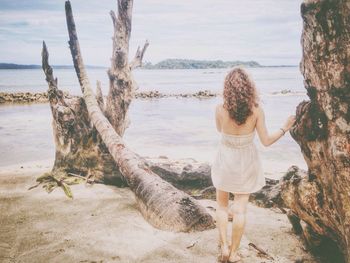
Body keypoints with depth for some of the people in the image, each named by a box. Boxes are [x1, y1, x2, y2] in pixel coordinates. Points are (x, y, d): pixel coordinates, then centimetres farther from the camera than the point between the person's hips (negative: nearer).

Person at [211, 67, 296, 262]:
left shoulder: (221, 109, -17)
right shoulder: (256, 111, -16)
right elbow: (266, 141, -9)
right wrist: (285, 128, 5)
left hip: (225, 161, 0)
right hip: (246, 163, 0)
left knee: (222, 205, 20)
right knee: (240, 209, 11)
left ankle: (224, 247, 18)